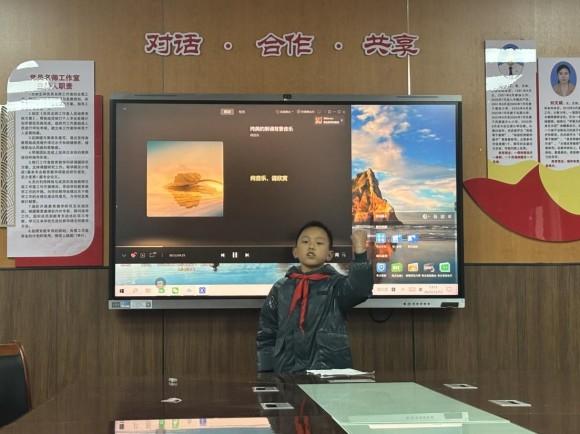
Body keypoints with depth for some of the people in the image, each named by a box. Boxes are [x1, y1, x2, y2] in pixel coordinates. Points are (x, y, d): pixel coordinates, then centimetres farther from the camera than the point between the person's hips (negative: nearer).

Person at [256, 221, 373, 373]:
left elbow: (360, 289, -20)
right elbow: (266, 333, 11)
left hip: (331, 372, -2)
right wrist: (266, 372, 4)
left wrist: (360, 252, -28)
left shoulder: (336, 284, 2)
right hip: (288, 372, 2)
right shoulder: (281, 288, 9)